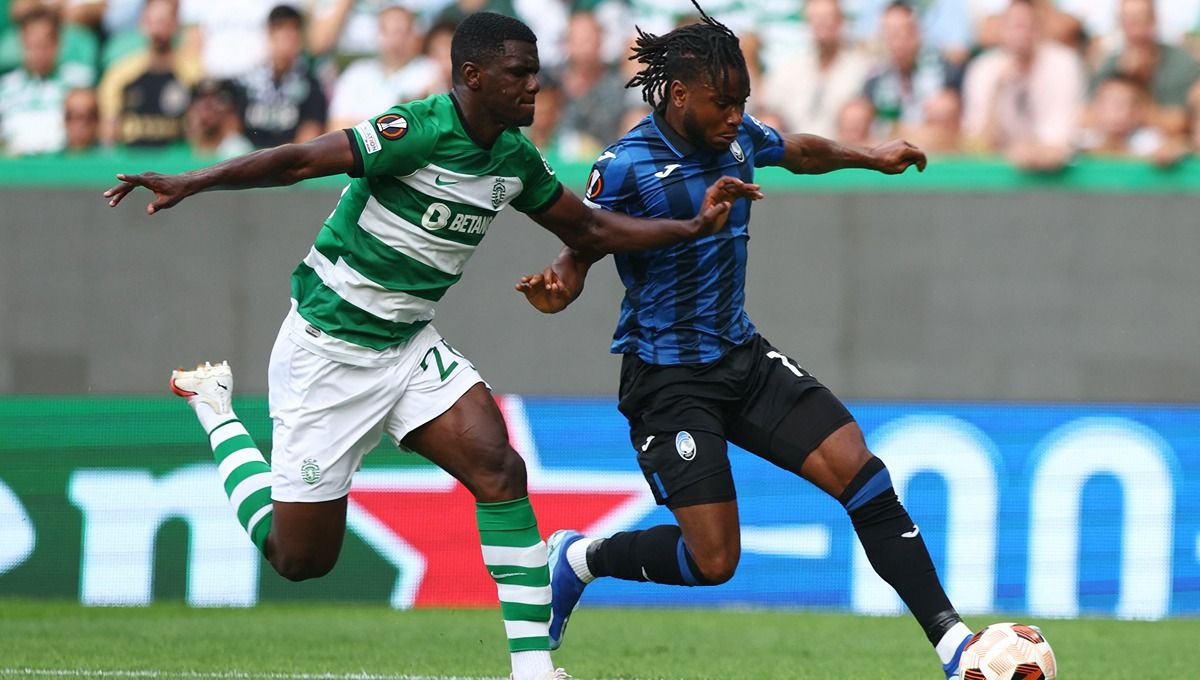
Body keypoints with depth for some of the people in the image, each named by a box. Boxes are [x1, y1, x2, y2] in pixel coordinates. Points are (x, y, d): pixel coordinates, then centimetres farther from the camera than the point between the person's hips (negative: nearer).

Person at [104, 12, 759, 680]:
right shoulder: (418, 130, -23)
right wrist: (193, 183, -40)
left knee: (499, 467, -17)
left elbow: (588, 229, 15)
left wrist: (694, 225, 6)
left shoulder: (515, 156, 1)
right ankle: (216, 411, 27)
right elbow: (298, 161, -29)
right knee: (302, 557, 2)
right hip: (329, 349, -6)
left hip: (410, 344, 7)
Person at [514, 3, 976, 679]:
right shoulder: (628, 166, -18)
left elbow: (799, 151, 25)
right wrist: (555, 288, -33)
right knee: (714, 561, -11)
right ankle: (581, 558, 17)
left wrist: (871, 157, 24)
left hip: (742, 355, 6)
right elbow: (582, 252, -12)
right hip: (667, 376, -6)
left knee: (861, 473, -9)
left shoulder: (738, 137, 1)